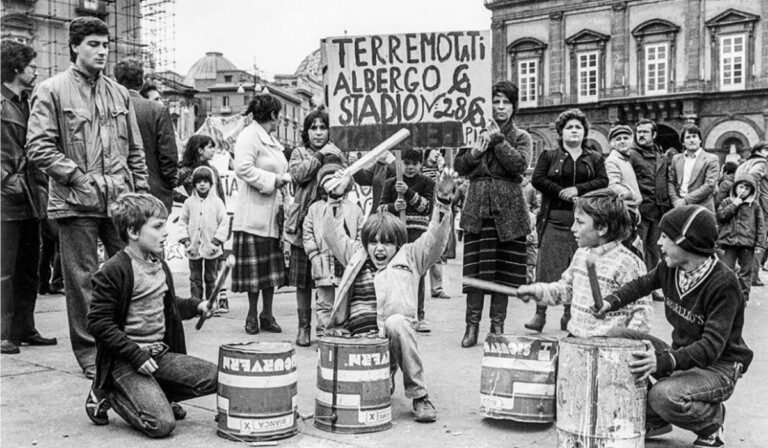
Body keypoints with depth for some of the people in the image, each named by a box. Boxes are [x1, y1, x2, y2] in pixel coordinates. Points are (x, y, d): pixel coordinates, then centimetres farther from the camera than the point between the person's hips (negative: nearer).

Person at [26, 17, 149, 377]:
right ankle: (89, 354, 15)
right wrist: (78, 177, -13)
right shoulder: (52, 91, -1)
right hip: (76, 202, -4)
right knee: (82, 280, 3)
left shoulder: (119, 94, 14)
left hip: (121, 200, 4)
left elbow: (135, 150, 16)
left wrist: (140, 192, 9)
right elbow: (39, 146, -7)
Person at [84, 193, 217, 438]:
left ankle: (152, 395, 9)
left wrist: (196, 306, 8)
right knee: (162, 423, -20)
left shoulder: (160, 266, 11)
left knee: (215, 377, -5)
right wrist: (136, 355, -20)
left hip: (161, 353, 8)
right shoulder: (113, 271, -16)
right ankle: (108, 395, 5)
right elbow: (98, 322, -17)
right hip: (125, 361, -8)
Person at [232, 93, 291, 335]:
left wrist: (285, 178, 11)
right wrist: (272, 180, -17)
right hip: (255, 214, -9)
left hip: (272, 214, 9)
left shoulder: (270, 140, 21)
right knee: (255, 268, -2)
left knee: (271, 267, 10)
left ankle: (267, 315, 17)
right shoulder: (248, 136, -10)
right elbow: (243, 168, -22)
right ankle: (252, 315, 9)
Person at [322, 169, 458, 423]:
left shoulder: (410, 257, 12)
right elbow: (332, 235, 21)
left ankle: (419, 395, -21)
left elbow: (435, 238, 0)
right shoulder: (356, 257, 21)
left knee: (396, 322, -38)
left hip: (392, 333, -3)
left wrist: (443, 199, -14)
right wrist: (337, 198, 10)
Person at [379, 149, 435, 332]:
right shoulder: (390, 183, 14)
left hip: (417, 232, -1)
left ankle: (419, 316, -1)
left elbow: (428, 207, -5)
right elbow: (381, 208, 8)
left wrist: (409, 192, -16)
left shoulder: (427, 183, 9)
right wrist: (393, 207, -14)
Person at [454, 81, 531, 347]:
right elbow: (459, 167, 7)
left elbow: (519, 165, -11)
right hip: (478, 209, 1)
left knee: (503, 271, 4)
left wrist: (499, 140, -13)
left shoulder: (521, 137, 8)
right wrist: (476, 151, -10)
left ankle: (497, 325, 14)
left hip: (507, 211, -1)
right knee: (475, 268, -4)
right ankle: (472, 325, 3)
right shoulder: (478, 133, 13)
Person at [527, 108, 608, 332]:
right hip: (554, 219, -2)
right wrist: (560, 192, -11)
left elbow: (603, 181, 3)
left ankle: (570, 314, 10)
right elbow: (537, 179, 0)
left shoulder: (594, 158, 15)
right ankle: (540, 314, -5)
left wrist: (577, 189, -10)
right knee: (547, 265, -7)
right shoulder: (549, 156, 10)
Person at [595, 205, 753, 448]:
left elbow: (712, 346, -31)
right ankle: (652, 419, 6)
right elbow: (643, 284, 15)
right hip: (680, 354, 8)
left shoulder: (723, 284, -26)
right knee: (616, 337, -7)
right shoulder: (670, 267, -5)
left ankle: (711, 419, 2)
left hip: (718, 367, -7)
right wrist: (611, 301, -5)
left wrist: (662, 362, -43)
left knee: (664, 396, -35)